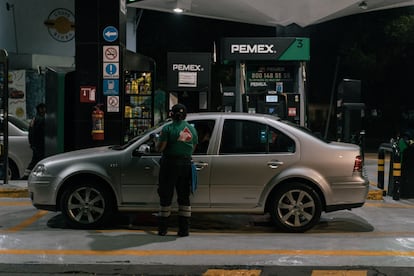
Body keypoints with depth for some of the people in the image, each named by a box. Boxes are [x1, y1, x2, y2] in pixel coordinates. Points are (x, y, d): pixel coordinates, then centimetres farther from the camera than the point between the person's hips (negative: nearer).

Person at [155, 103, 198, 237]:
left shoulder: (168, 129, -8)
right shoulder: (192, 129, 8)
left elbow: (160, 148, -12)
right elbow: (193, 148, 12)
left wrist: (159, 142, 9)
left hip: (170, 164, -4)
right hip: (186, 164, 4)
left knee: (166, 196, 5)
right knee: (184, 197, 9)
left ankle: (163, 228, 10)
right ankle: (184, 229, 8)